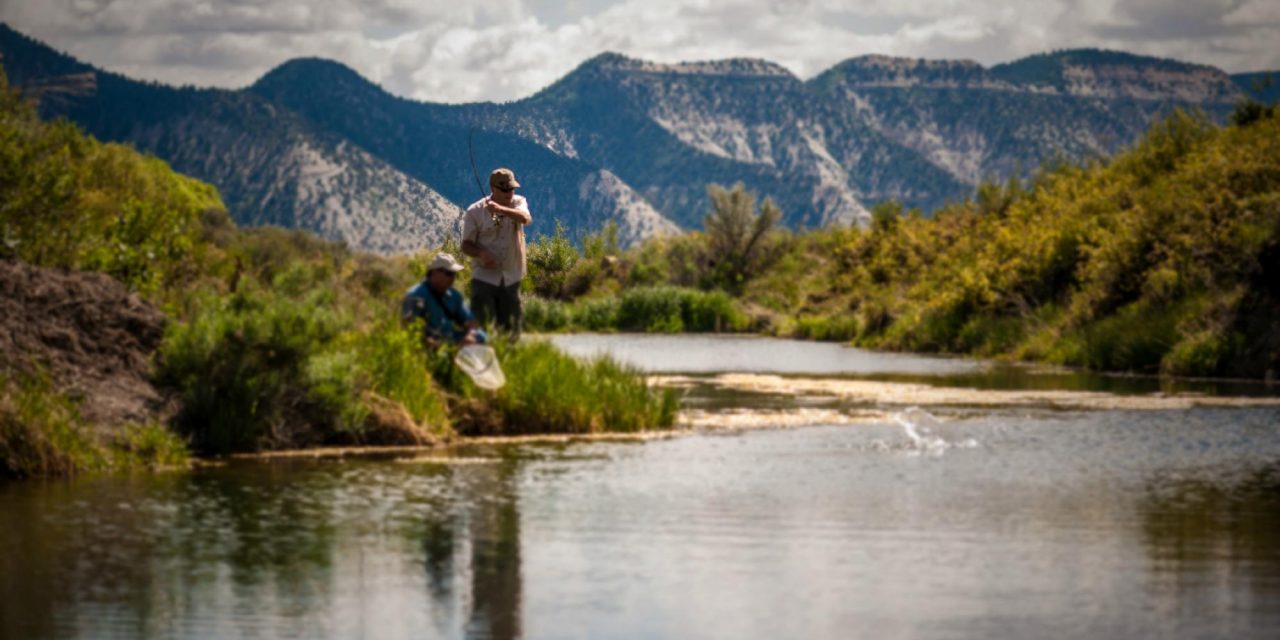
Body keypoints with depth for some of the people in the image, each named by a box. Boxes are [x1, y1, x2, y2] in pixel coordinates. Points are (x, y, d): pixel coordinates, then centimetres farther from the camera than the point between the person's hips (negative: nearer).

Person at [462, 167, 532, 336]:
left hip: (511, 278, 3)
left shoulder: (518, 202, 2)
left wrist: (501, 209, -37)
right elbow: (466, 245, 0)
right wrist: (481, 254, -22)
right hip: (485, 277, -3)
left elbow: (526, 218, -21)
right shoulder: (475, 211, -3)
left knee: (511, 331, 9)